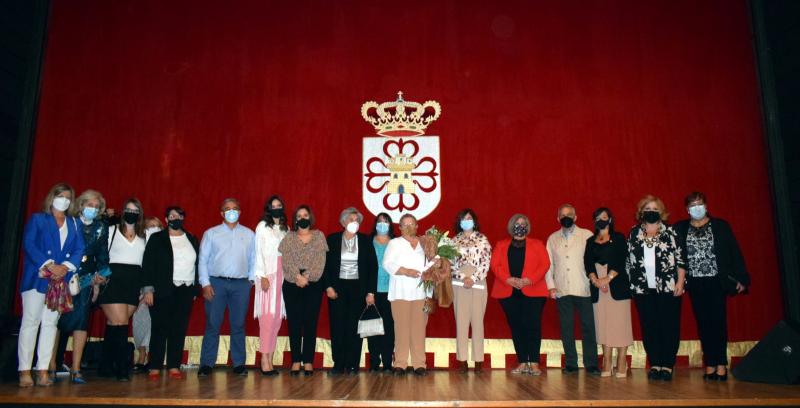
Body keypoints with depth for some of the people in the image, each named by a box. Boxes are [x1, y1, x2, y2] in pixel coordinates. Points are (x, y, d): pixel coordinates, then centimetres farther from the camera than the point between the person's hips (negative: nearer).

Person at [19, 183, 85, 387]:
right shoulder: (37, 219, 8)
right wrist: (49, 265, -15)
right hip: (37, 277, -3)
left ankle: (43, 371, 4)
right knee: (30, 322, -5)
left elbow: (79, 250, 8)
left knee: (50, 323, 2)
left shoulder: (74, 223, 17)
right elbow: (28, 244, -5)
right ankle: (25, 371, -2)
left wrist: (66, 266, -10)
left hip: (61, 280, 3)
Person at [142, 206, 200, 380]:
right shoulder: (157, 239, 5)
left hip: (185, 292, 3)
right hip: (163, 291, -3)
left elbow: (197, 265, 13)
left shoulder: (192, 240, 14)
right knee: (160, 328, -2)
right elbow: (148, 264, 0)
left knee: (179, 329, 1)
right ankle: (155, 368, 4)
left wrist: (195, 290, 8)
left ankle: (174, 366, 6)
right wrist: (148, 289, -9)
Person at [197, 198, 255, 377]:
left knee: (238, 325, 5)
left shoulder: (249, 234, 11)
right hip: (216, 282, -1)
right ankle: (206, 364, 8)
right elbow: (202, 260, 4)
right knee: (212, 325, 0)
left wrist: (251, 279, 1)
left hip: (241, 284, 1)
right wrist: (205, 284, -4)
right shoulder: (211, 233, 8)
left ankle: (239, 364, 12)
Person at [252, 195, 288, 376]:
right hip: (268, 274, -5)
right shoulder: (262, 226, 3)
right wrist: (262, 276, -12)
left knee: (277, 318, 3)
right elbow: (259, 252, -3)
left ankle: (270, 359, 8)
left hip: (282, 275, 5)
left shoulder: (286, 228, 16)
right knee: (267, 317, -9)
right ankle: (264, 359, -4)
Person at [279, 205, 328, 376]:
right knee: (294, 323, 1)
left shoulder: (319, 236, 7)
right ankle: (296, 360, 8)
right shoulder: (289, 238, 9)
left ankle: (308, 361, 6)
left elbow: (320, 261, -2)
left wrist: (307, 277, -13)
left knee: (310, 323, 0)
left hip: (313, 285, -1)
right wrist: (297, 276, -16)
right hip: (292, 285, 1)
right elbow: (286, 260, -3)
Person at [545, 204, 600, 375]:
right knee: (566, 328, 6)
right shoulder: (552, 238, 13)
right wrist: (550, 285, 3)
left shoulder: (587, 235, 4)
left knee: (588, 327, 0)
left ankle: (591, 364, 10)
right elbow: (549, 263, 11)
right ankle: (570, 363, 15)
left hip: (583, 289, -2)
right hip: (562, 290, 2)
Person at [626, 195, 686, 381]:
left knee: (669, 326, -1)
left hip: (668, 288, -2)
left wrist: (680, 282, -6)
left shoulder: (669, 232, 3)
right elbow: (628, 260, 13)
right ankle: (654, 364, 11)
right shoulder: (634, 233, 10)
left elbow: (680, 258, 0)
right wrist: (629, 282, 9)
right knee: (648, 327, 4)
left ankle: (667, 365, 7)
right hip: (642, 289, 2)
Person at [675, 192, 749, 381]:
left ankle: (720, 364, 2)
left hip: (717, 281, -1)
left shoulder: (721, 226, 3)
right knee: (703, 323, 5)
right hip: (695, 283, 2)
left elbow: (734, 252, 1)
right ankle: (710, 364, 10)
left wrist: (741, 278, -3)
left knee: (718, 321, -4)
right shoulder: (680, 229, 5)